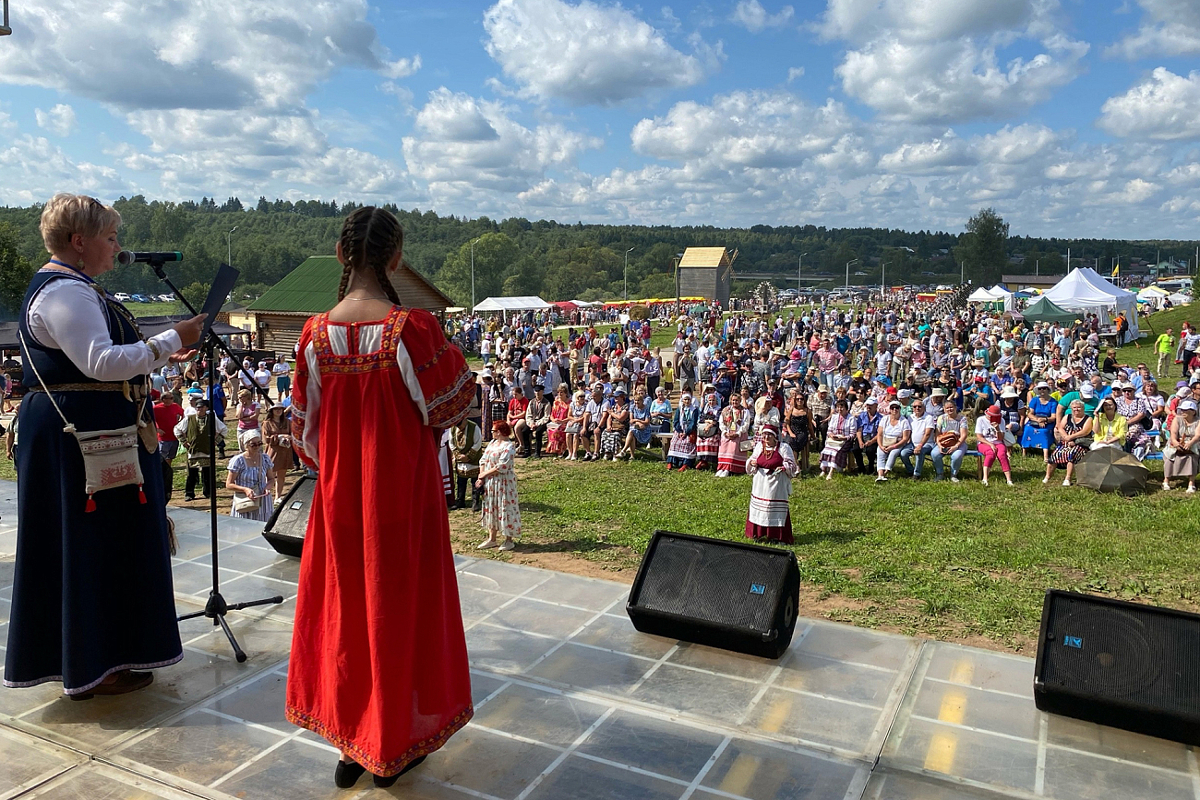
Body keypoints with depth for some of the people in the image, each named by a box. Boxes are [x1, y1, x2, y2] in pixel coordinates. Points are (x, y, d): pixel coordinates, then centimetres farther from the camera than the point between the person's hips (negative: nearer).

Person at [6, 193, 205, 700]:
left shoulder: (71, 287, 17)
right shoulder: (65, 292, -17)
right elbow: (101, 362, -26)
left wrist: (160, 358, 15)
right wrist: (172, 338, -21)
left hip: (89, 435, 11)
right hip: (81, 436, -11)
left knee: (100, 543, 17)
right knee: (90, 544, -2)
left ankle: (92, 653, 30)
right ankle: (92, 667, 10)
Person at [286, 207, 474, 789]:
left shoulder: (316, 333, -6)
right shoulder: (413, 328, -19)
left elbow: (305, 425, 4)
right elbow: (449, 406, -7)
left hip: (339, 495, 4)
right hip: (403, 492, -3)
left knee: (343, 606, 17)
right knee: (398, 606, 12)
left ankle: (348, 742, 31)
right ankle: (394, 745, 26)